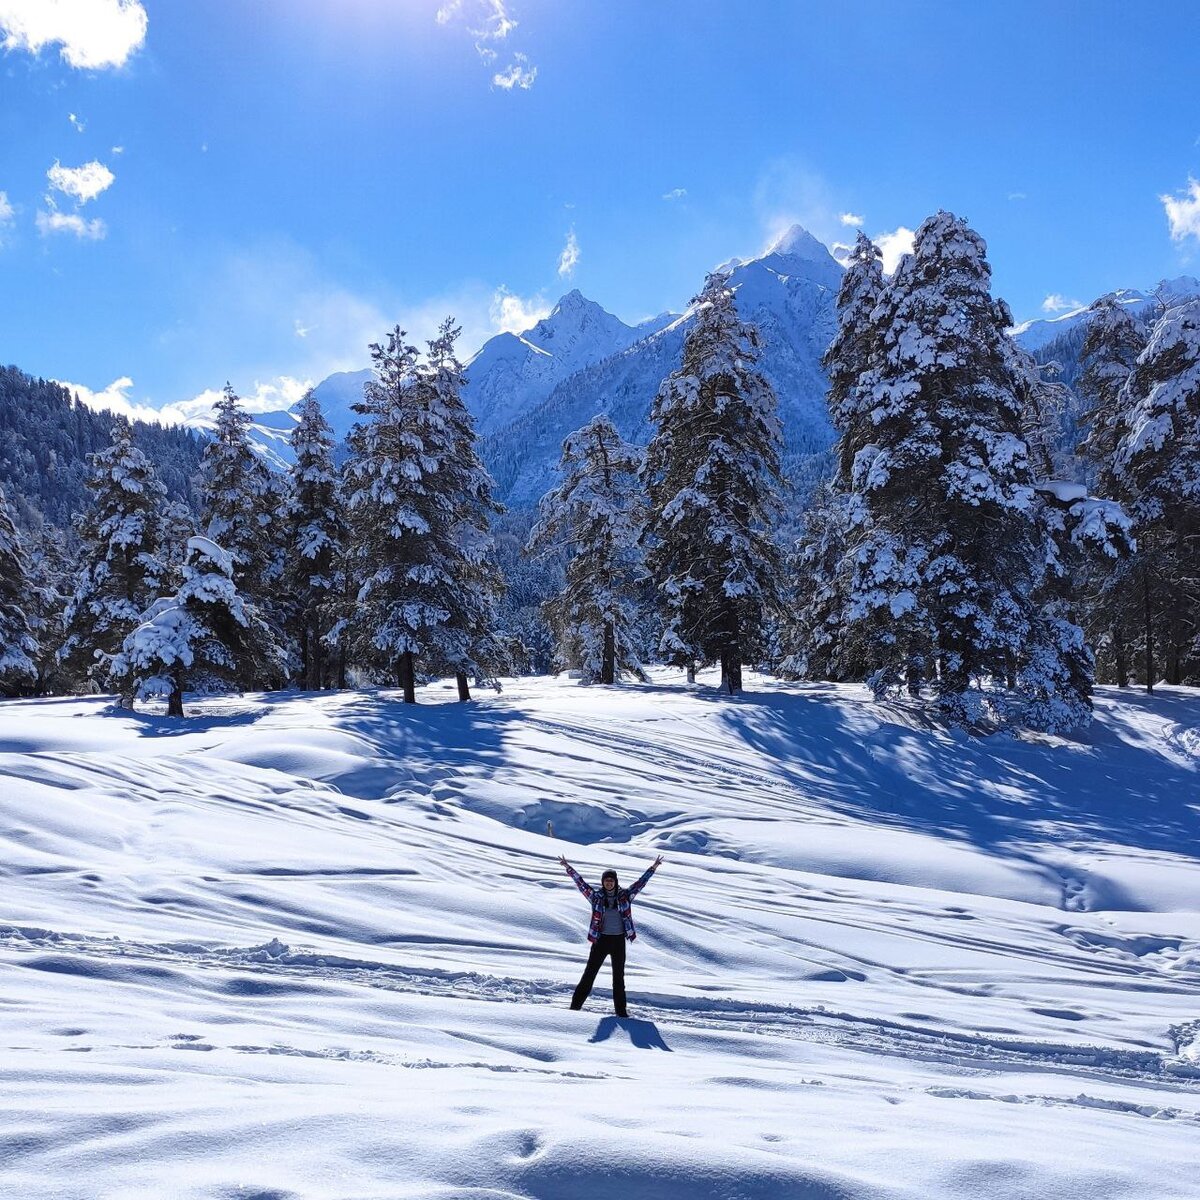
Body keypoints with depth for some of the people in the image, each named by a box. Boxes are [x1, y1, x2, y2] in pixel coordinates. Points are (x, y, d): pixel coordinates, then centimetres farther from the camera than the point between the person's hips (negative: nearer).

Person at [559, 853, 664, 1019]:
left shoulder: (625, 895, -1)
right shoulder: (596, 896, -4)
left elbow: (640, 883, -1)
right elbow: (580, 883, -8)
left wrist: (653, 868, -6)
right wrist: (568, 868, -14)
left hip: (619, 941, 2)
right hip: (601, 940, -2)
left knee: (619, 976, 12)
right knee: (589, 973, 2)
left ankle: (621, 1010, 21)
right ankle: (576, 1005, 8)